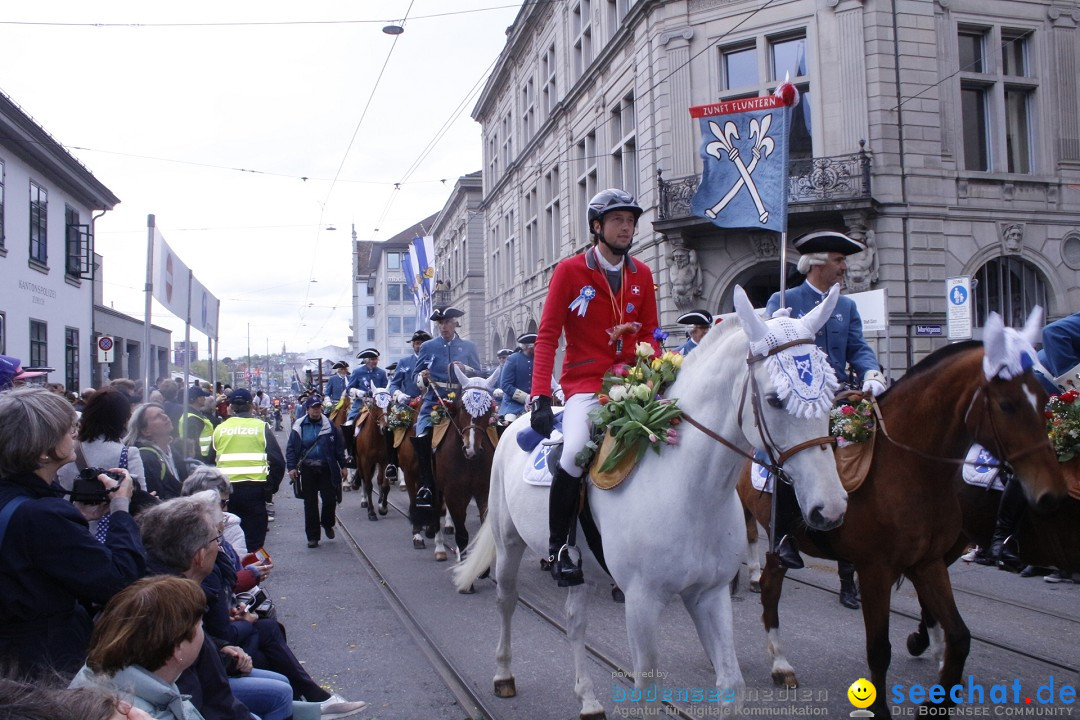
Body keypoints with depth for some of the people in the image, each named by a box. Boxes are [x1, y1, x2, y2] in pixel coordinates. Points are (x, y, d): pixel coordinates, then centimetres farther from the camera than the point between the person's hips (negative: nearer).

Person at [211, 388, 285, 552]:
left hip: (226, 489, 2)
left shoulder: (219, 429, 7)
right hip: (255, 489, -2)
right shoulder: (261, 428, 0)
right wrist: (270, 488, 6)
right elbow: (278, 462, -4)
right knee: (254, 539, 3)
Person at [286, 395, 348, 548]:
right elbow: (291, 448, 0)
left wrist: (343, 466, 3)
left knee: (330, 499, 0)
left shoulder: (329, 425, 2)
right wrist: (291, 467, -8)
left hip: (327, 469, 0)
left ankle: (327, 524, 30)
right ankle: (312, 536, 15)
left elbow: (339, 447, 5)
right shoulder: (299, 426, -1)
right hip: (307, 469, 0)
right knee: (310, 503, 5)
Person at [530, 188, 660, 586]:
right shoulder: (569, 270, -2)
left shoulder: (642, 275, 10)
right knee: (576, 451, -28)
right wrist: (540, 397, -16)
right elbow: (547, 334, -6)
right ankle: (557, 546, -9)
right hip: (585, 383, -5)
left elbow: (649, 333, 14)